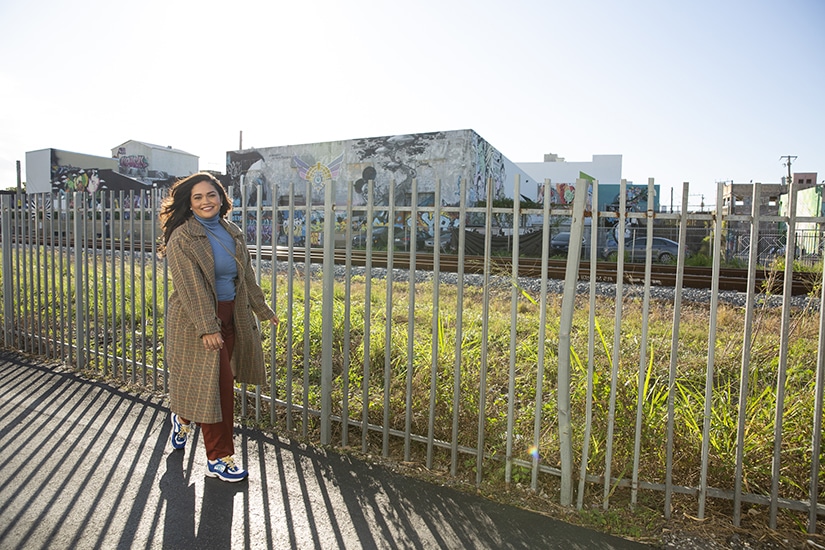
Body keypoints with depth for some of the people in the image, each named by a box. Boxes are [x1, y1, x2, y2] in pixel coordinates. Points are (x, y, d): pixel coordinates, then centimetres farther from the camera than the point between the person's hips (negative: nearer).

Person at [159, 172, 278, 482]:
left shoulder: (232, 233, 9)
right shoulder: (182, 238, -12)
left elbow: (246, 276, 15)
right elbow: (190, 287, -18)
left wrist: (263, 310, 17)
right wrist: (207, 327, -24)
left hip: (230, 316, 7)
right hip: (197, 321, -7)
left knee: (221, 382, 15)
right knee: (215, 386, -3)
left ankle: (183, 417, 46)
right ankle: (219, 459, 13)